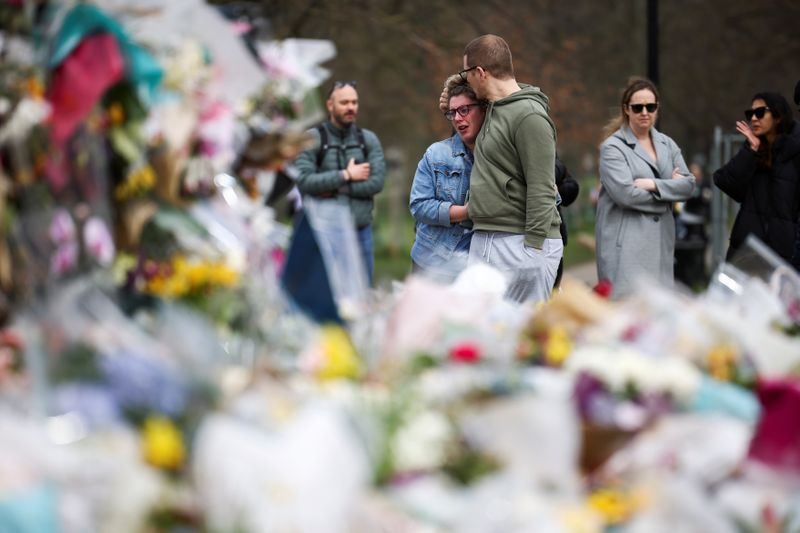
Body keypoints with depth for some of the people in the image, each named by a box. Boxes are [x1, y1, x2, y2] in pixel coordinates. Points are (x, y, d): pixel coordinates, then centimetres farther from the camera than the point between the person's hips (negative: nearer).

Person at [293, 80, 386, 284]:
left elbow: (376, 182, -3)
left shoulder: (369, 140, 9)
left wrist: (335, 189, -10)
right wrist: (346, 175, -11)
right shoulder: (312, 139, 0)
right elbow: (303, 181, -13)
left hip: (361, 231, 3)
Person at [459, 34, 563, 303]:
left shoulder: (529, 116, -13)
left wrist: (533, 248, -19)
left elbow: (541, 191, -17)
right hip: (483, 241, 9)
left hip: (520, 243, -9)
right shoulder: (493, 109, 15)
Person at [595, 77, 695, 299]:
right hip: (626, 242, -5)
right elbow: (624, 193, -15)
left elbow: (688, 184, 5)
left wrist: (654, 185, -11)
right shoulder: (613, 147, -3)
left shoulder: (667, 144, 15)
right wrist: (669, 188, -4)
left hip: (660, 240, 6)